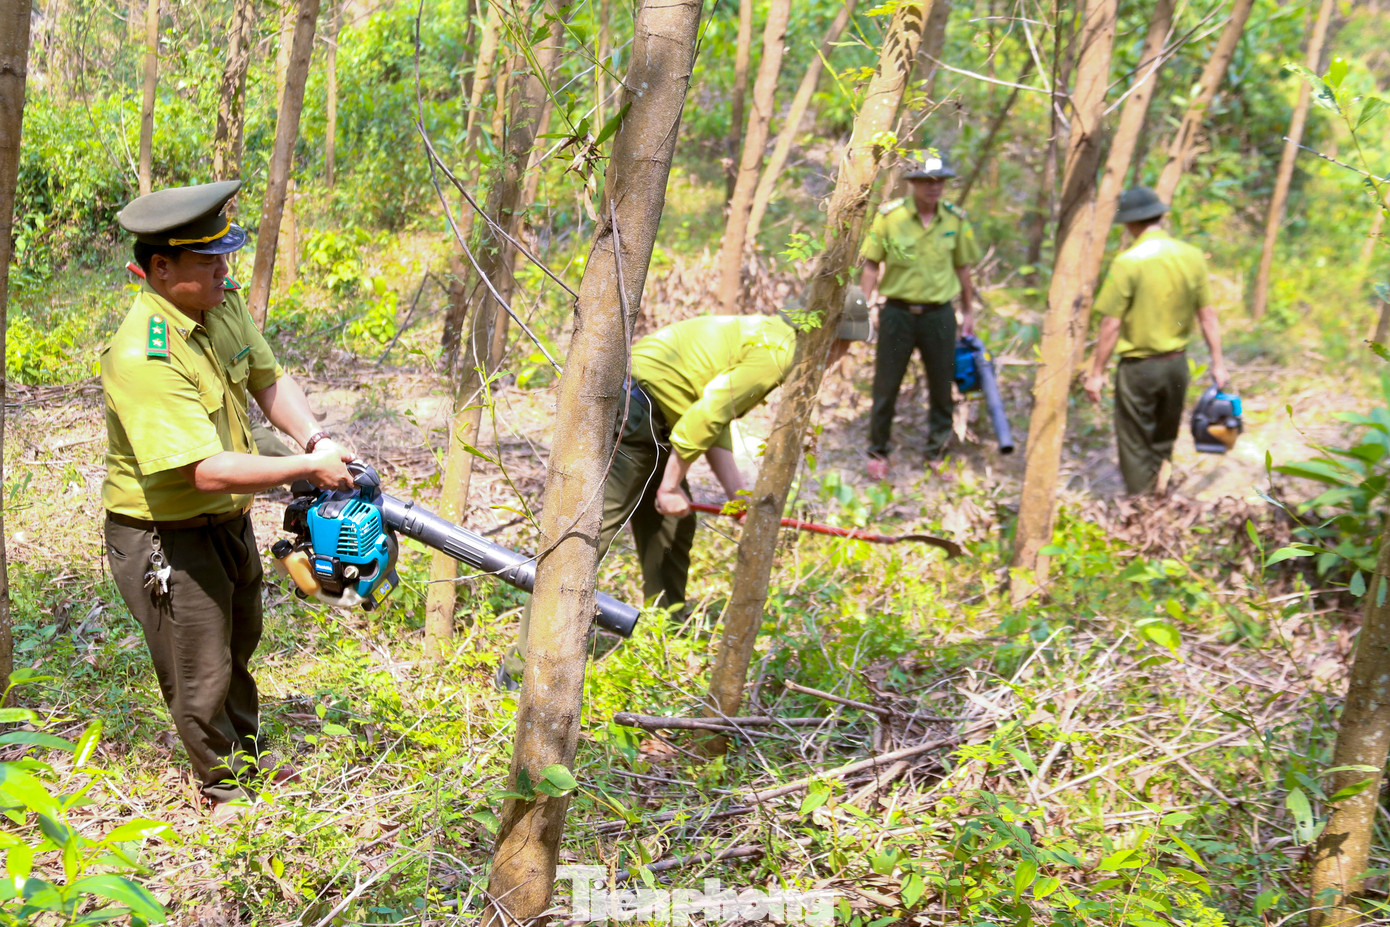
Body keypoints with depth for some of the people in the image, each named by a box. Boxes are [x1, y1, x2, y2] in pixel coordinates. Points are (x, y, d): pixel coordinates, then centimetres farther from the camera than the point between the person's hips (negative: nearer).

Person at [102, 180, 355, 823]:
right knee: (201, 677, 8)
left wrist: (316, 438, -11)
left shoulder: (224, 303, -7)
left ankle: (247, 755, 51)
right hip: (166, 537, -9)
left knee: (237, 647, 28)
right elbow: (209, 471, -37)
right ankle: (225, 785, 33)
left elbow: (268, 381, 6)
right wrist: (310, 469, -28)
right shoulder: (144, 357, -35)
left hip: (228, 521, 9)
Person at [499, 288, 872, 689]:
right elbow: (705, 416, -19)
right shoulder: (777, 351, -12)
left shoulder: (760, 334, 19)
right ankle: (522, 667, -10)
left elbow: (716, 414, 18)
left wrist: (736, 490, 11)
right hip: (630, 412, -11)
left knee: (673, 525, 17)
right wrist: (670, 487, -11)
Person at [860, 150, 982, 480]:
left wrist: (968, 312, 15)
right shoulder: (888, 216, -7)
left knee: (942, 387, 9)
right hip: (897, 312, -2)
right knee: (886, 387, 7)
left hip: (939, 314, 2)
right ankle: (878, 452, 23)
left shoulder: (956, 220, 1)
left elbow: (963, 268, 11)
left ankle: (937, 453, 24)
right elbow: (872, 266, -2)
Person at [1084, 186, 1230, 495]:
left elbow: (1111, 324, -15)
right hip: (1177, 364, 5)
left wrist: (1097, 373, -7)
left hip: (1138, 365, -5)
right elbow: (1207, 315, 2)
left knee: (1135, 447, 7)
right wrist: (1218, 363, 10)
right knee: (1164, 443, 22)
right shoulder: (1192, 257, -3)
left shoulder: (1127, 264, -17)